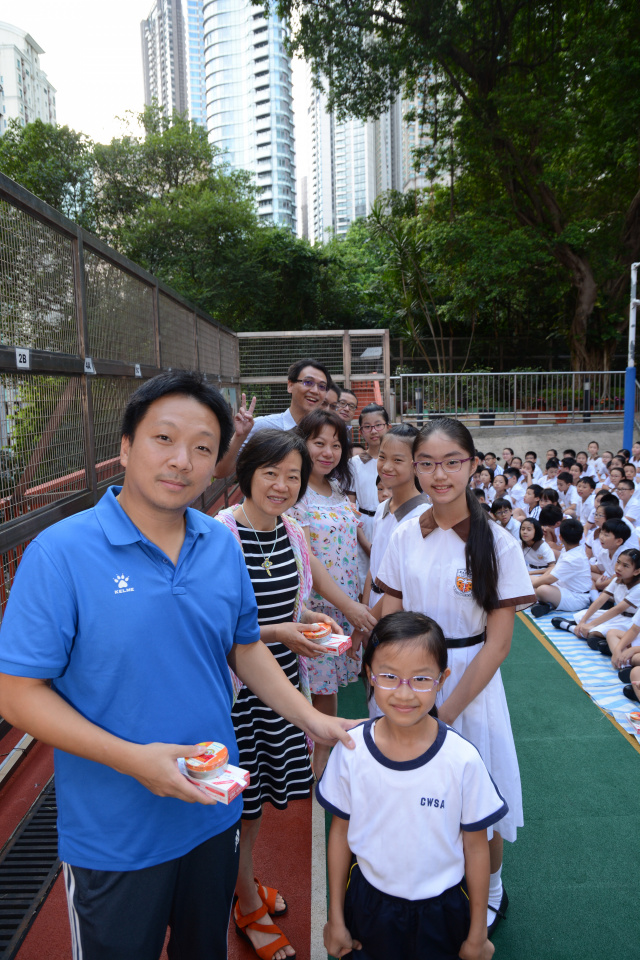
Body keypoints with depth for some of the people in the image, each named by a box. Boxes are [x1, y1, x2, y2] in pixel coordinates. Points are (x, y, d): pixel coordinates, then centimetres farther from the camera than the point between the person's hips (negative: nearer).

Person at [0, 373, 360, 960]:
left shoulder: (223, 546, -5)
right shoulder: (60, 554, -21)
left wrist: (312, 719, -2)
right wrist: (133, 759, -26)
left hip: (214, 814, 5)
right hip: (114, 838, -4)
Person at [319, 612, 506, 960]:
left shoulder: (462, 759, -23)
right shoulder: (351, 750, -18)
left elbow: (475, 847, -9)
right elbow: (341, 832, -4)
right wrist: (336, 918, 6)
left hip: (441, 908, -1)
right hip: (369, 902, 1)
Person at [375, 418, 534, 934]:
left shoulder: (497, 542, -13)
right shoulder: (405, 536, -3)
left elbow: (497, 643, -13)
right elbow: (389, 624, 2)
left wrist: (444, 712, -15)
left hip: (471, 683, -3)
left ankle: (491, 889, 43)